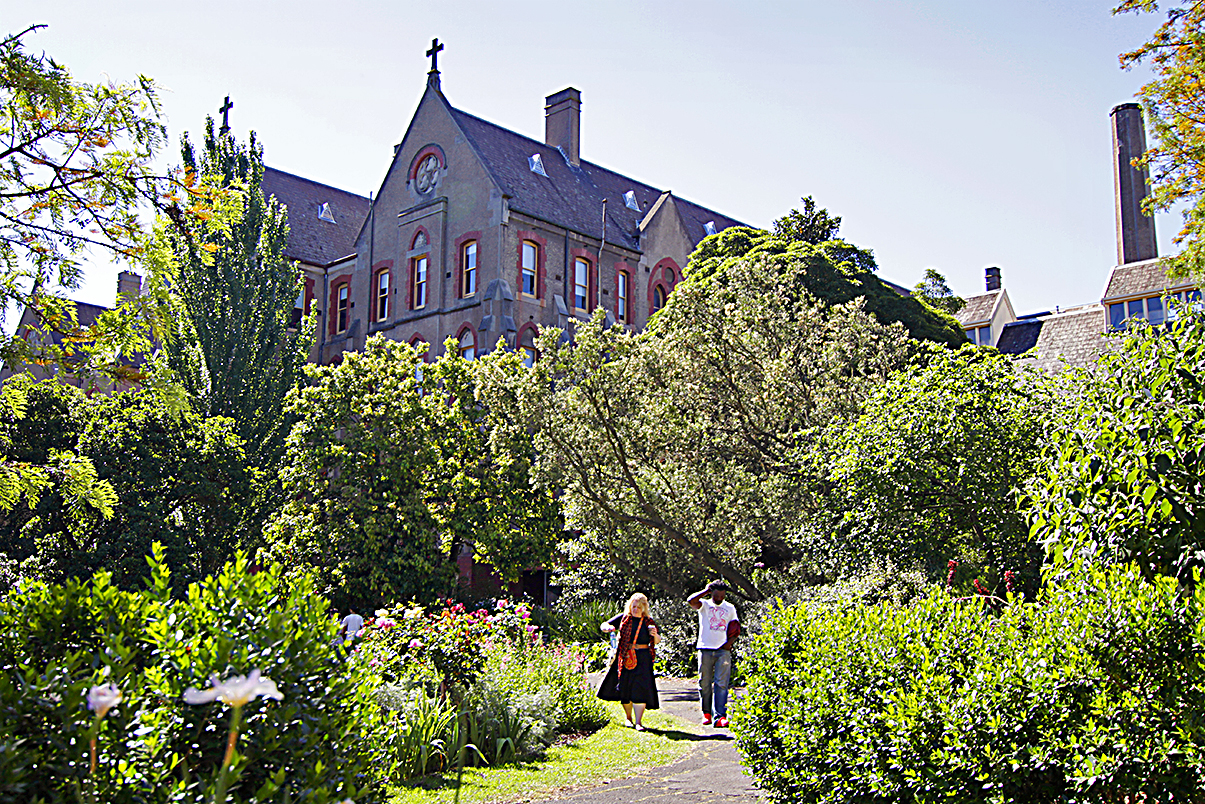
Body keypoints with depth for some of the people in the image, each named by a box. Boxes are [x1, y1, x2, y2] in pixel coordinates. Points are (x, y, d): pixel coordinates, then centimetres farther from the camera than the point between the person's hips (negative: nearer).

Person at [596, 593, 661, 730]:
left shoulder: (649, 622, 8)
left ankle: (638, 722, -8)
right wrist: (608, 628, -17)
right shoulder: (623, 618, 4)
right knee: (625, 688, 7)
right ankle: (629, 717, 27)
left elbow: (657, 641, 16)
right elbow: (603, 626, 6)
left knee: (641, 688, -10)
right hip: (626, 657, 1)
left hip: (643, 658, 0)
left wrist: (655, 635, -7)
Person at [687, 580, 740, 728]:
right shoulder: (704, 604, 5)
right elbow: (691, 601, -17)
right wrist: (706, 591, -6)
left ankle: (721, 717, -13)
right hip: (706, 649, -1)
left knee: (721, 683, -9)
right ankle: (706, 713, 17)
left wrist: (731, 642, 1)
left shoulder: (730, 608, 14)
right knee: (704, 683, 3)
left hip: (723, 650, 1)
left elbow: (736, 630, 19)